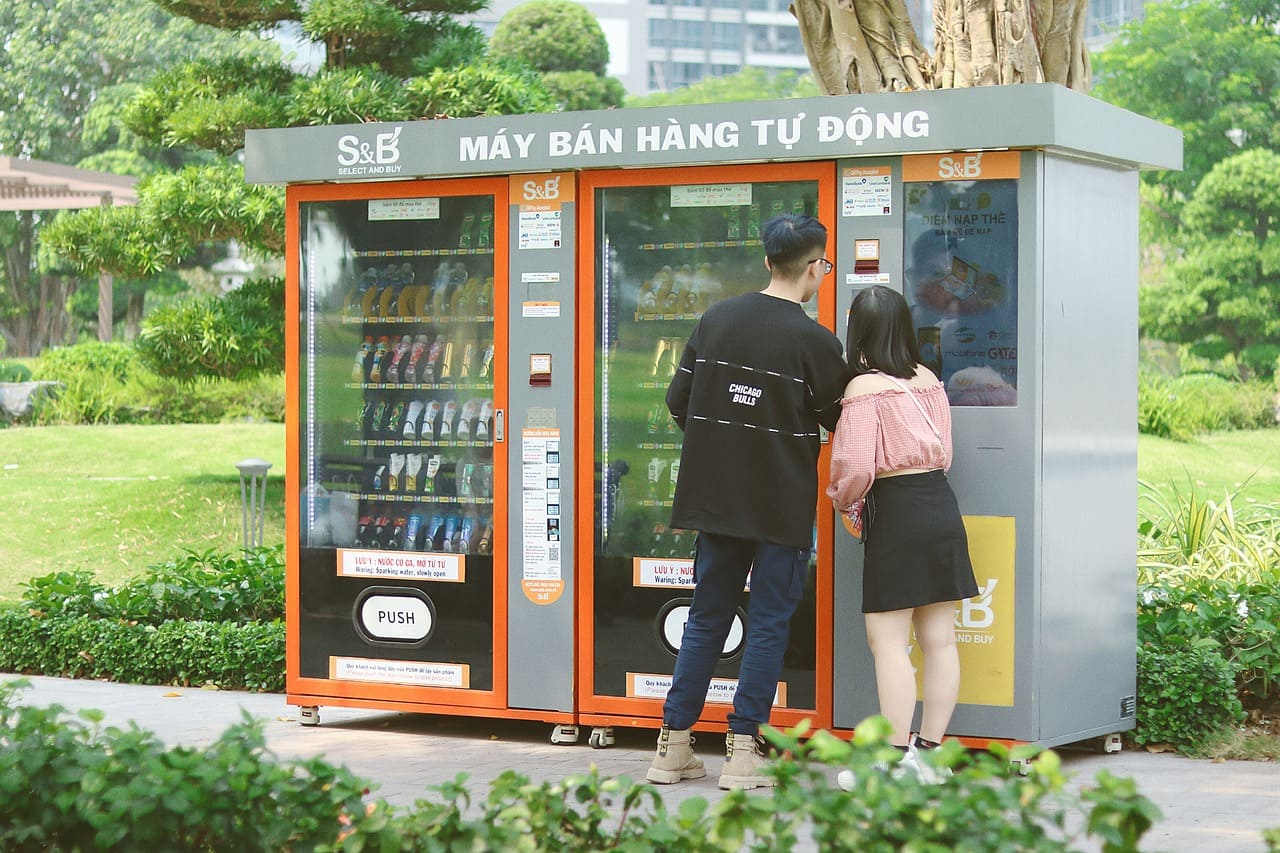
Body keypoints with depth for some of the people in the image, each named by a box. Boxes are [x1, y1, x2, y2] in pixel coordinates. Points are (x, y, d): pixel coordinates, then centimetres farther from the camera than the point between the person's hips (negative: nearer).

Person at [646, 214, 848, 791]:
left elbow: (677, 401, 6)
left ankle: (673, 746, 15)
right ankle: (742, 752, 2)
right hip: (782, 504, -5)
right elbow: (839, 420, -1)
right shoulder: (815, 342, -13)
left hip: (715, 498, 5)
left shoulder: (717, 319, 2)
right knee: (769, 623, 4)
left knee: (706, 617, 14)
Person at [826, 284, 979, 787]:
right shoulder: (927, 380, 9)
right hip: (942, 505, 7)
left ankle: (895, 757, -4)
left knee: (887, 639, -3)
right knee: (939, 639, 8)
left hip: (895, 512, -7)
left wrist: (840, 499, 3)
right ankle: (928, 750, 15)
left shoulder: (864, 388, -12)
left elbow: (856, 466, -17)